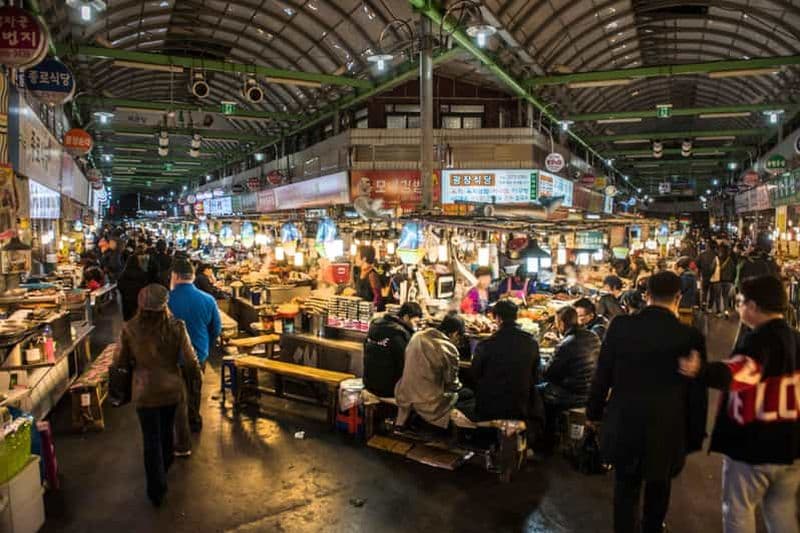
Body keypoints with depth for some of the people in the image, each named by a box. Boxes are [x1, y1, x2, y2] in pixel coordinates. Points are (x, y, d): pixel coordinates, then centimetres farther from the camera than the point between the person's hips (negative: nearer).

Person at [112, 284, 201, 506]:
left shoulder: (129, 329, -17)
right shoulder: (176, 327, -19)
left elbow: (120, 362, -5)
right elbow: (189, 361, -15)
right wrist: (197, 371, 6)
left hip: (144, 392, -1)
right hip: (171, 389, 1)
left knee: (151, 439, 11)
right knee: (166, 430, 26)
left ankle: (157, 490, 18)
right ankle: (164, 467, 50)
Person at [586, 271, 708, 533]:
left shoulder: (620, 325, -11)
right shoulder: (690, 336, -13)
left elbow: (602, 374, -3)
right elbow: (697, 393, -5)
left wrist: (593, 411, 12)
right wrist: (695, 436, 8)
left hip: (624, 424, 1)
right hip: (667, 429, 0)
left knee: (626, 488, 17)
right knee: (658, 490, 22)